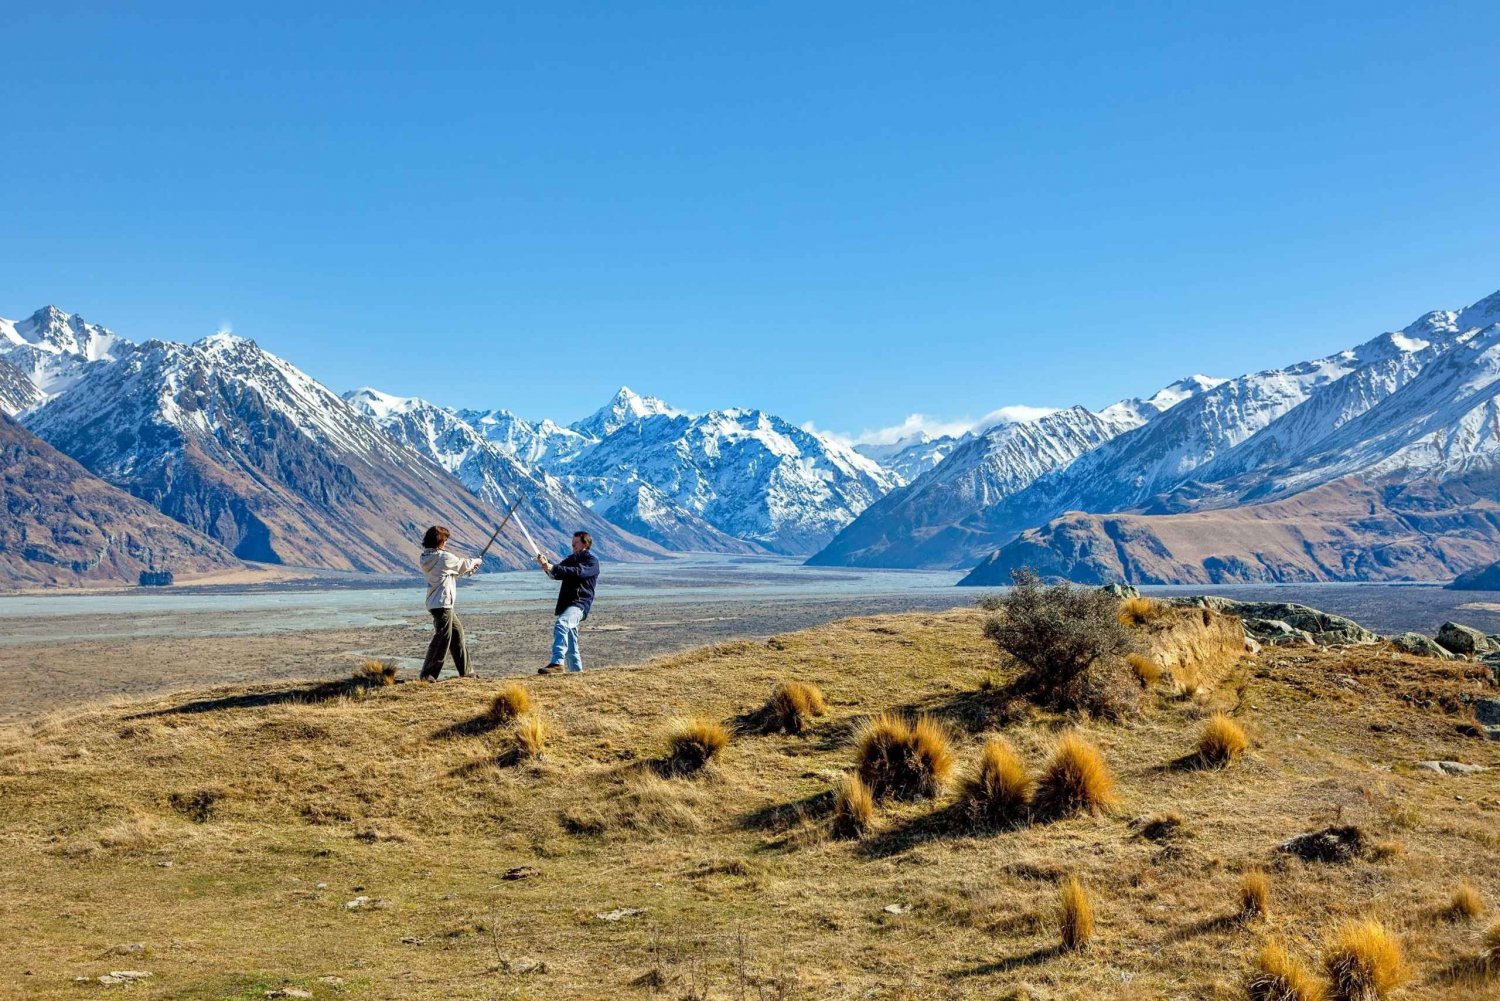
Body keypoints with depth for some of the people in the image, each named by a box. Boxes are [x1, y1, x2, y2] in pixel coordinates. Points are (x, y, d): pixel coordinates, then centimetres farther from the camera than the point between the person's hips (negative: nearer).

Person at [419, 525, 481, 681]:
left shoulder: (427, 557, 10)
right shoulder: (444, 557, -15)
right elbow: (463, 565, 1)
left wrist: (470, 569, 23)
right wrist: (477, 561, 20)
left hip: (435, 603, 10)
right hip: (442, 604, -10)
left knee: (457, 632, 18)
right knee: (442, 638, -8)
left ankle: (465, 671, 25)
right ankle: (428, 673, -9)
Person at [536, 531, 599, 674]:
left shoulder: (592, 560, -3)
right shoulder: (572, 559, 23)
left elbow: (578, 572, -21)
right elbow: (557, 574, 13)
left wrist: (553, 568, -28)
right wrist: (547, 564, -8)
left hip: (580, 603, -9)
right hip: (566, 603, 9)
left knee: (561, 624, -32)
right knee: (570, 641, 14)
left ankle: (557, 663, -44)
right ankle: (576, 671, 24)